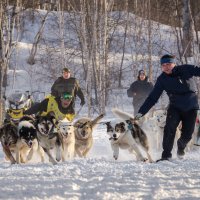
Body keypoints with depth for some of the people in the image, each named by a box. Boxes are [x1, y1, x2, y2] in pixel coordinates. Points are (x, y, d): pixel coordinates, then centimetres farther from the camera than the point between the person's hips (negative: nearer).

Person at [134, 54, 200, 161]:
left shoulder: (186, 69, -10)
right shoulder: (162, 79, -7)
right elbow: (152, 98, -6)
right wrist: (141, 112, -13)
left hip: (191, 108, 0)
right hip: (175, 107, 0)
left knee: (187, 134, 0)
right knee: (170, 129, -24)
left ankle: (181, 146, 33)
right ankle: (166, 154, -18)